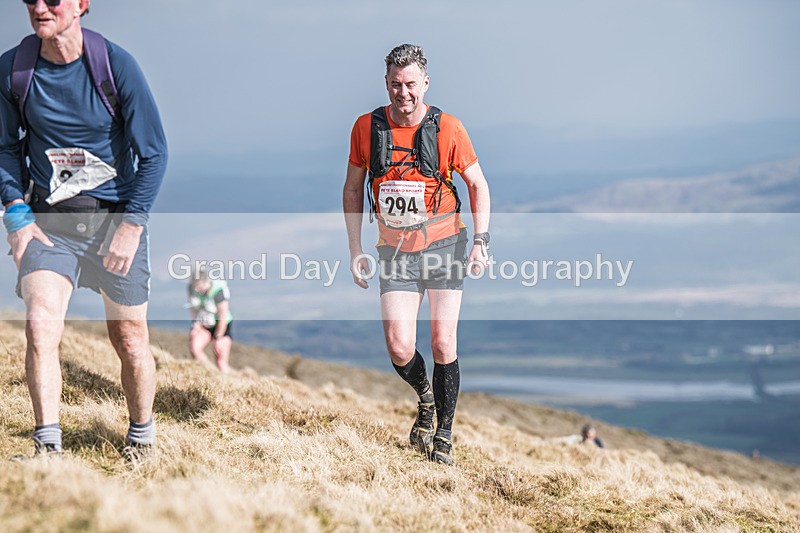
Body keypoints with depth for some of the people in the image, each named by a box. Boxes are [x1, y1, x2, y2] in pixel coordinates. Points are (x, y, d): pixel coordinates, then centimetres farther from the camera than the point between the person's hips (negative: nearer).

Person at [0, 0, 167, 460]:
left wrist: (132, 224, -12)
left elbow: (154, 151, -6)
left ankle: (142, 434, 32)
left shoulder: (116, 64, -11)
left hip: (116, 216, -1)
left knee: (130, 339, 7)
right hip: (50, 221, 1)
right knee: (41, 325, -19)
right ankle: (48, 448, -17)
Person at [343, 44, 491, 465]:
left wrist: (480, 241, -6)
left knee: (442, 343, -4)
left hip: (444, 245, -1)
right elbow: (353, 189, 8)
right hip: (396, 252, 1)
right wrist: (355, 250, 4)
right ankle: (425, 398, 23)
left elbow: (477, 184, 3)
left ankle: (444, 433, 12)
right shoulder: (367, 127, -3)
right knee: (399, 347, -10)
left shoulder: (447, 129, -8)